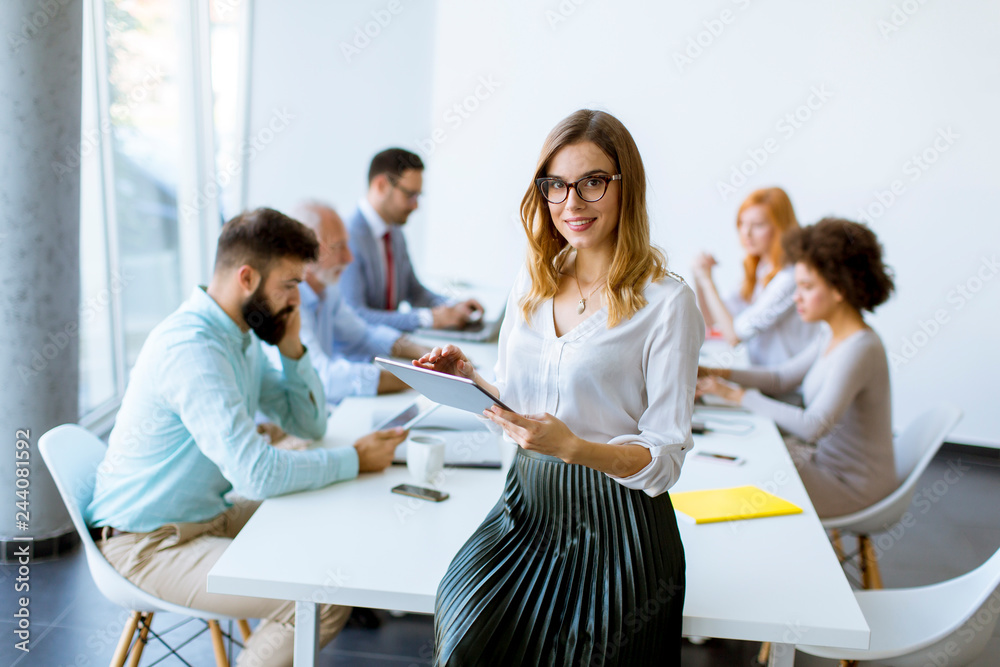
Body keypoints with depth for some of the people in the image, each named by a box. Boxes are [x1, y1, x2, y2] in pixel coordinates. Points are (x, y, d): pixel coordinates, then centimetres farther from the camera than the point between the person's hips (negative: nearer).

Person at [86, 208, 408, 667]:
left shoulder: (242, 338, 5)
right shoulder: (191, 348, -26)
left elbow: (309, 424, 11)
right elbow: (256, 471, -31)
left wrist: (292, 347, -3)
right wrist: (355, 460, -20)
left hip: (210, 515, 10)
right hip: (150, 543, -10)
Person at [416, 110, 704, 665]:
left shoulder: (666, 302, -11)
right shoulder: (531, 286, 6)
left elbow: (664, 460, -11)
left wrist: (574, 447, -27)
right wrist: (468, 378, -4)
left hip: (613, 523, -4)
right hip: (527, 506, 4)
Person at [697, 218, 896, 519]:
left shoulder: (860, 349, -27)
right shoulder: (832, 336, 2)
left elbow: (813, 426, -34)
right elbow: (781, 377, 11)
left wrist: (738, 396, -30)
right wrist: (720, 373, -3)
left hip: (852, 483, -8)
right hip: (824, 455, 8)